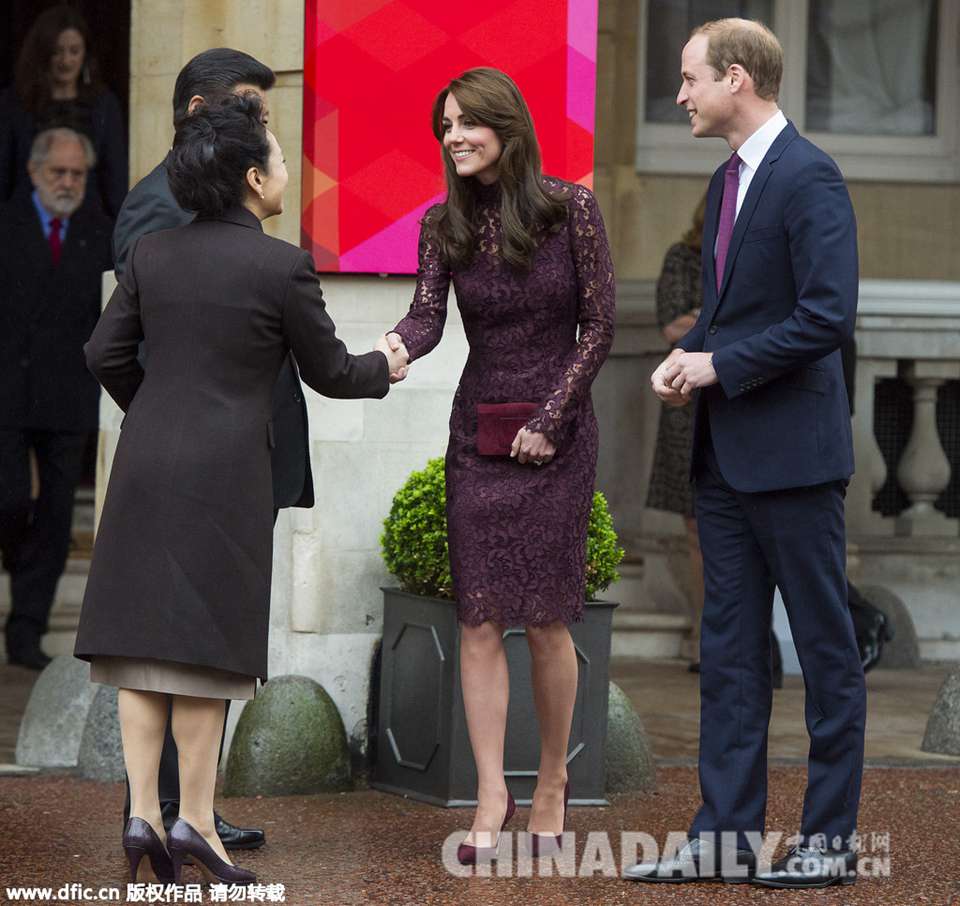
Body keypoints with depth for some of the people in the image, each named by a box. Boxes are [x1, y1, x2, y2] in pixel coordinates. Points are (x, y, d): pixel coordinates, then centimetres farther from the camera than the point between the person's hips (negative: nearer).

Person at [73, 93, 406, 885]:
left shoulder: (152, 254, 4)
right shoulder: (283, 267, -9)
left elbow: (106, 352, 9)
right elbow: (328, 372, 0)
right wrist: (384, 367, 21)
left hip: (146, 462, 4)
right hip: (226, 470, -4)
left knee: (144, 640, 7)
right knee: (205, 642, 1)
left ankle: (143, 811, 1)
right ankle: (195, 818, 1)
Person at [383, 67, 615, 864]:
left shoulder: (570, 208, -6)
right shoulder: (444, 224, 2)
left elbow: (599, 326, -4)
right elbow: (427, 316, -10)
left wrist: (549, 420, -9)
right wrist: (390, 353, -33)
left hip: (557, 433, -3)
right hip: (478, 434, 3)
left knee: (547, 620, 0)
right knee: (479, 619, -2)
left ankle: (553, 778, 18)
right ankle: (492, 796, -1)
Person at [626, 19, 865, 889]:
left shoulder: (808, 179, -14)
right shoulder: (727, 181, 14)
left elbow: (828, 316, -21)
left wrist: (719, 365, -16)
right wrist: (688, 355, 3)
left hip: (791, 452, -9)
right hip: (725, 455, 9)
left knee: (825, 645, 1)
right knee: (729, 645, 9)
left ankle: (832, 837, 7)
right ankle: (726, 834, 13)